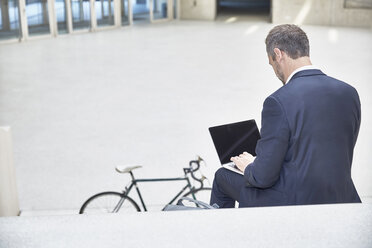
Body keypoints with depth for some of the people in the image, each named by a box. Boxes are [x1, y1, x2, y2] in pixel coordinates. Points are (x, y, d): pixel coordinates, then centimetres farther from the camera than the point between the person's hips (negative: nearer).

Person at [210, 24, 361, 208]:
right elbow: (340, 156, 10)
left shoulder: (279, 102, -22)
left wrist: (249, 167, 5)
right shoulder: (349, 93, -2)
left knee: (223, 176, 19)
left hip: (293, 206, -6)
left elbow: (263, 176, -18)